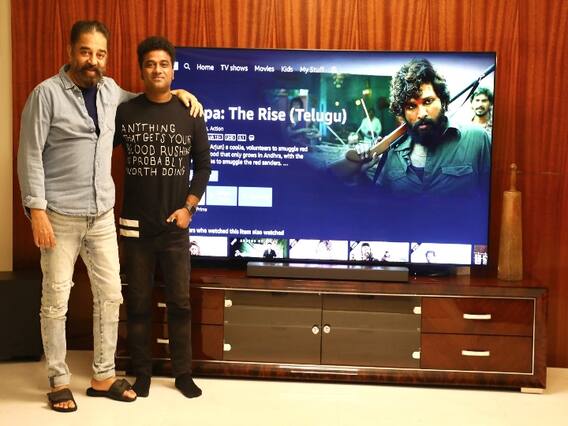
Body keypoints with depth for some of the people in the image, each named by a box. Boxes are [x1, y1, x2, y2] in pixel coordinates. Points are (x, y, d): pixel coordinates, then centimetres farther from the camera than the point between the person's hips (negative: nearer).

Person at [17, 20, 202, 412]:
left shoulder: (109, 90, 8)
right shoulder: (47, 93, -9)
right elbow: (30, 156, -9)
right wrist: (37, 210, -15)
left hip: (102, 215, 6)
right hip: (60, 215, -5)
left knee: (110, 295, 7)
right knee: (56, 300, 2)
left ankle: (104, 377, 21)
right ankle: (59, 381, 17)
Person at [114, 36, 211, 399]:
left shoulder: (189, 114, 1)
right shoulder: (125, 112, -1)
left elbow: (203, 165, 6)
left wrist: (189, 207, -3)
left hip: (175, 226, 0)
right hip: (135, 225, 0)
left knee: (180, 302, 5)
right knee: (139, 303, 8)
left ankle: (183, 373, 19)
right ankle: (142, 372, 22)